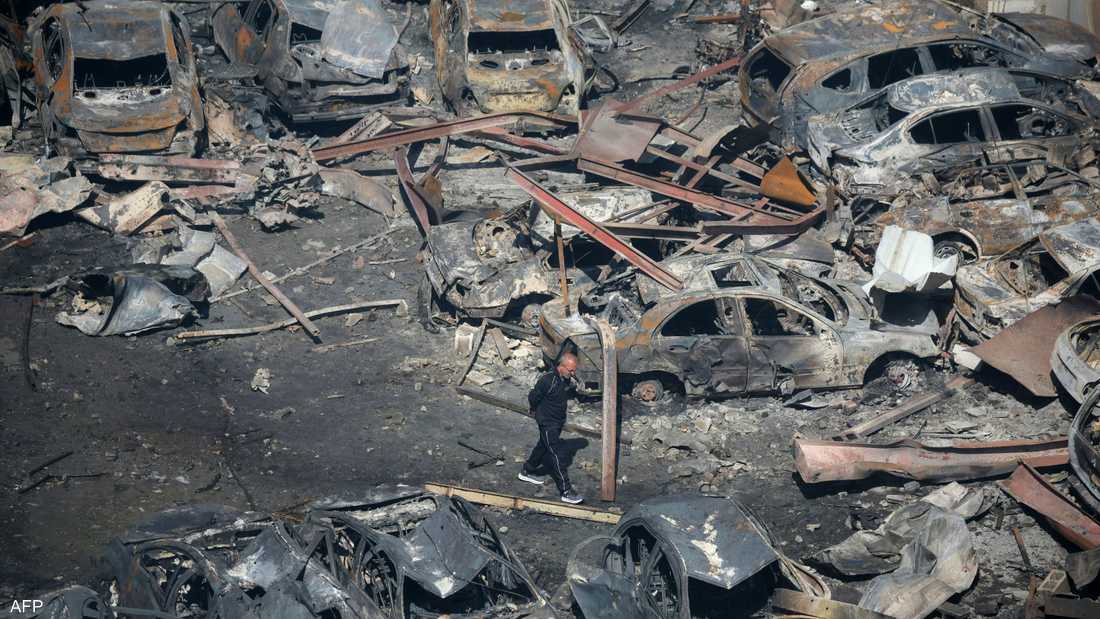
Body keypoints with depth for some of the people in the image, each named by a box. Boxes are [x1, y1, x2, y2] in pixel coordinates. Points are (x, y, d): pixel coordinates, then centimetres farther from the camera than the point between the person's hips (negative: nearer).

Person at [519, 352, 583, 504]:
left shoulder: (567, 380, -4)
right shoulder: (547, 380, -27)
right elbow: (532, 397, -15)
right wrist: (537, 411, 2)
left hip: (559, 422, 9)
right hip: (547, 423, -8)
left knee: (543, 447, 25)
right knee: (556, 455, -9)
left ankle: (527, 471, 46)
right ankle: (566, 491, -8)